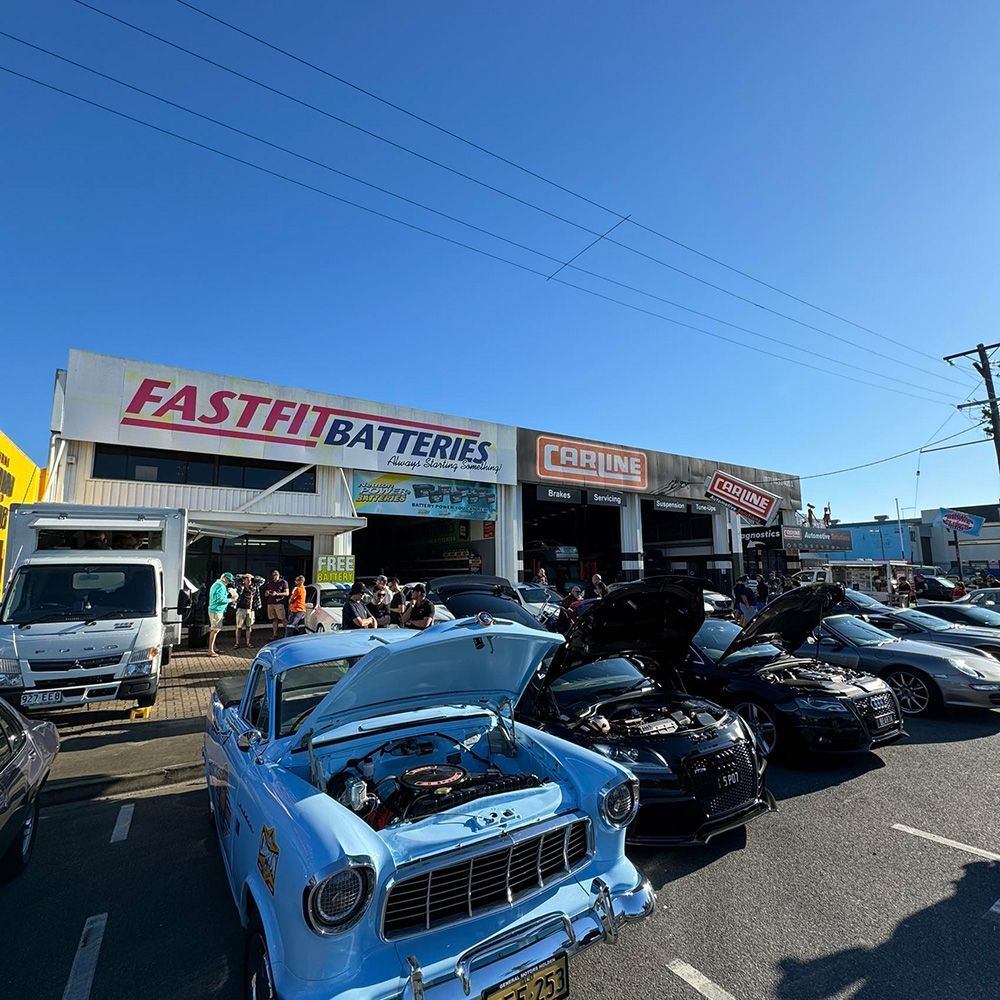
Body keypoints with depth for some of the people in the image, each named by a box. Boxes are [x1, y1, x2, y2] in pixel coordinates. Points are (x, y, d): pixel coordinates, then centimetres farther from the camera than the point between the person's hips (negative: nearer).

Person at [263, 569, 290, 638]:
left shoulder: (283, 582, 2)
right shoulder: (269, 583, 17)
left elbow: (287, 593, -4)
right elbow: (265, 595, 21)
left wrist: (277, 594, -15)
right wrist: (267, 593, -4)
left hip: (279, 603, -4)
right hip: (270, 604, 5)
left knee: (283, 619, -10)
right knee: (274, 620, 6)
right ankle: (275, 635, 10)